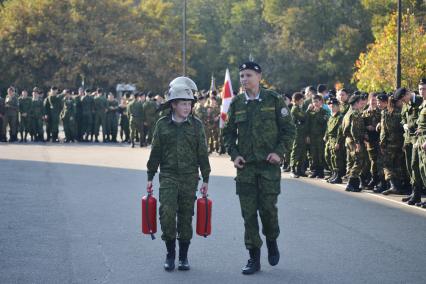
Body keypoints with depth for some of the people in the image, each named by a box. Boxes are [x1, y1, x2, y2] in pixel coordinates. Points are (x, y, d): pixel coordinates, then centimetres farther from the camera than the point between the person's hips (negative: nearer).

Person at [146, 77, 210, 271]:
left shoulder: (196, 125, 2)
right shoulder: (162, 124, 1)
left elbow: (202, 153, 4)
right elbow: (155, 152, 6)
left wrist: (206, 179, 3)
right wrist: (150, 177, 7)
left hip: (190, 177, 1)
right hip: (168, 176, -1)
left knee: (186, 217, 5)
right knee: (167, 212, -14)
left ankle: (183, 256, 17)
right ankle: (170, 253, 3)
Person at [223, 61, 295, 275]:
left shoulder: (274, 100, -1)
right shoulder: (236, 103, 6)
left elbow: (289, 129, 2)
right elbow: (228, 132, 14)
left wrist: (279, 152, -10)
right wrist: (234, 154, 0)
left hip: (269, 164, -2)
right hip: (245, 165, 3)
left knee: (268, 207, -5)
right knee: (248, 212, 1)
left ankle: (272, 241, 25)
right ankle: (254, 257, 8)